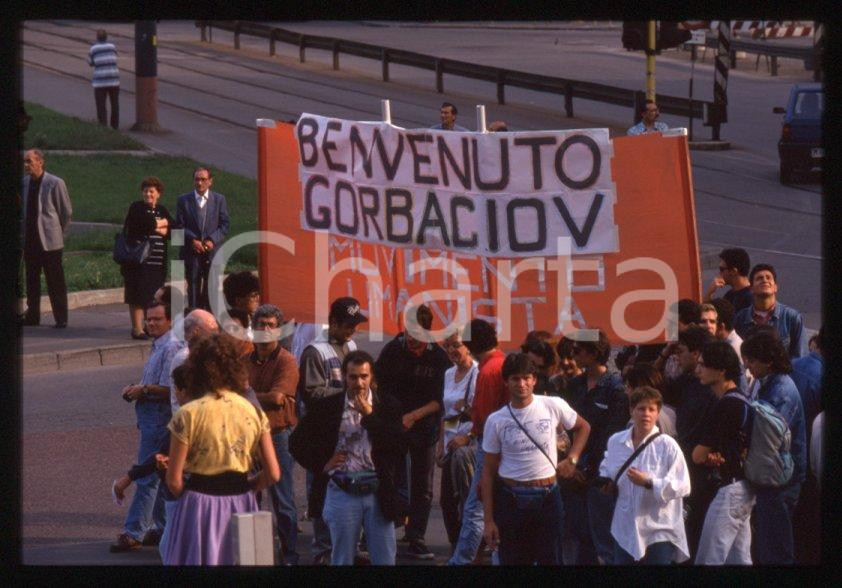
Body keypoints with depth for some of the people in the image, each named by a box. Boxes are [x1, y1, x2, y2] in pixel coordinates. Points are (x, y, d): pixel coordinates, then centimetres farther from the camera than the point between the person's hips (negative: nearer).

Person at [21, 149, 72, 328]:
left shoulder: (55, 183, -8)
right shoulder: (23, 183, 8)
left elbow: (67, 211, -2)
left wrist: (58, 231, 3)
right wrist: (22, 231, 13)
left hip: (49, 240, -5)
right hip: (29, 240, 5)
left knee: (55, 281, -3)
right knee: (32, 280, 8)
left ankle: (61, 318, 0)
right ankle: (32, 316, 14)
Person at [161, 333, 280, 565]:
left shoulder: (188, 415, -11)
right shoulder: (254, 413, 0)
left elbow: (174, 480, -11)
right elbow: (273, 474, -2)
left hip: (199, 505, -3)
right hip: (241, 503, 3)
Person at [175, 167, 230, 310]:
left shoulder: (219, 200, 8)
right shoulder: (184, 200, 6)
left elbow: (225, 225, 5)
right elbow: (180, 225, 3)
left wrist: (212, 240, -10)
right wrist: (192, 240, -12)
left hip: (212, 250, 0)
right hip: (191, 252, 0)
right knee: (194, 287, -2)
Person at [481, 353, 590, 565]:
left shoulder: (553, 406, -3)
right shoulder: (496, 420, -3)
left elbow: (583, 427, 17)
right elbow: (489, 472, 1)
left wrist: (571, 460, 1)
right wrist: (488, 520, -2)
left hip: (548, 498, 0)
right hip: (511, 500, 0)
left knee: (549, 559, 3)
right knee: (513, 561, 4)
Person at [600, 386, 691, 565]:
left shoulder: (667, 446, -11)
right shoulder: (616, 441, 5)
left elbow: (683, 486, -17)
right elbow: (606, 468, 27)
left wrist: (649, 483, -23)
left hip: (659, 531, -5)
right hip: (625, 530, 5)